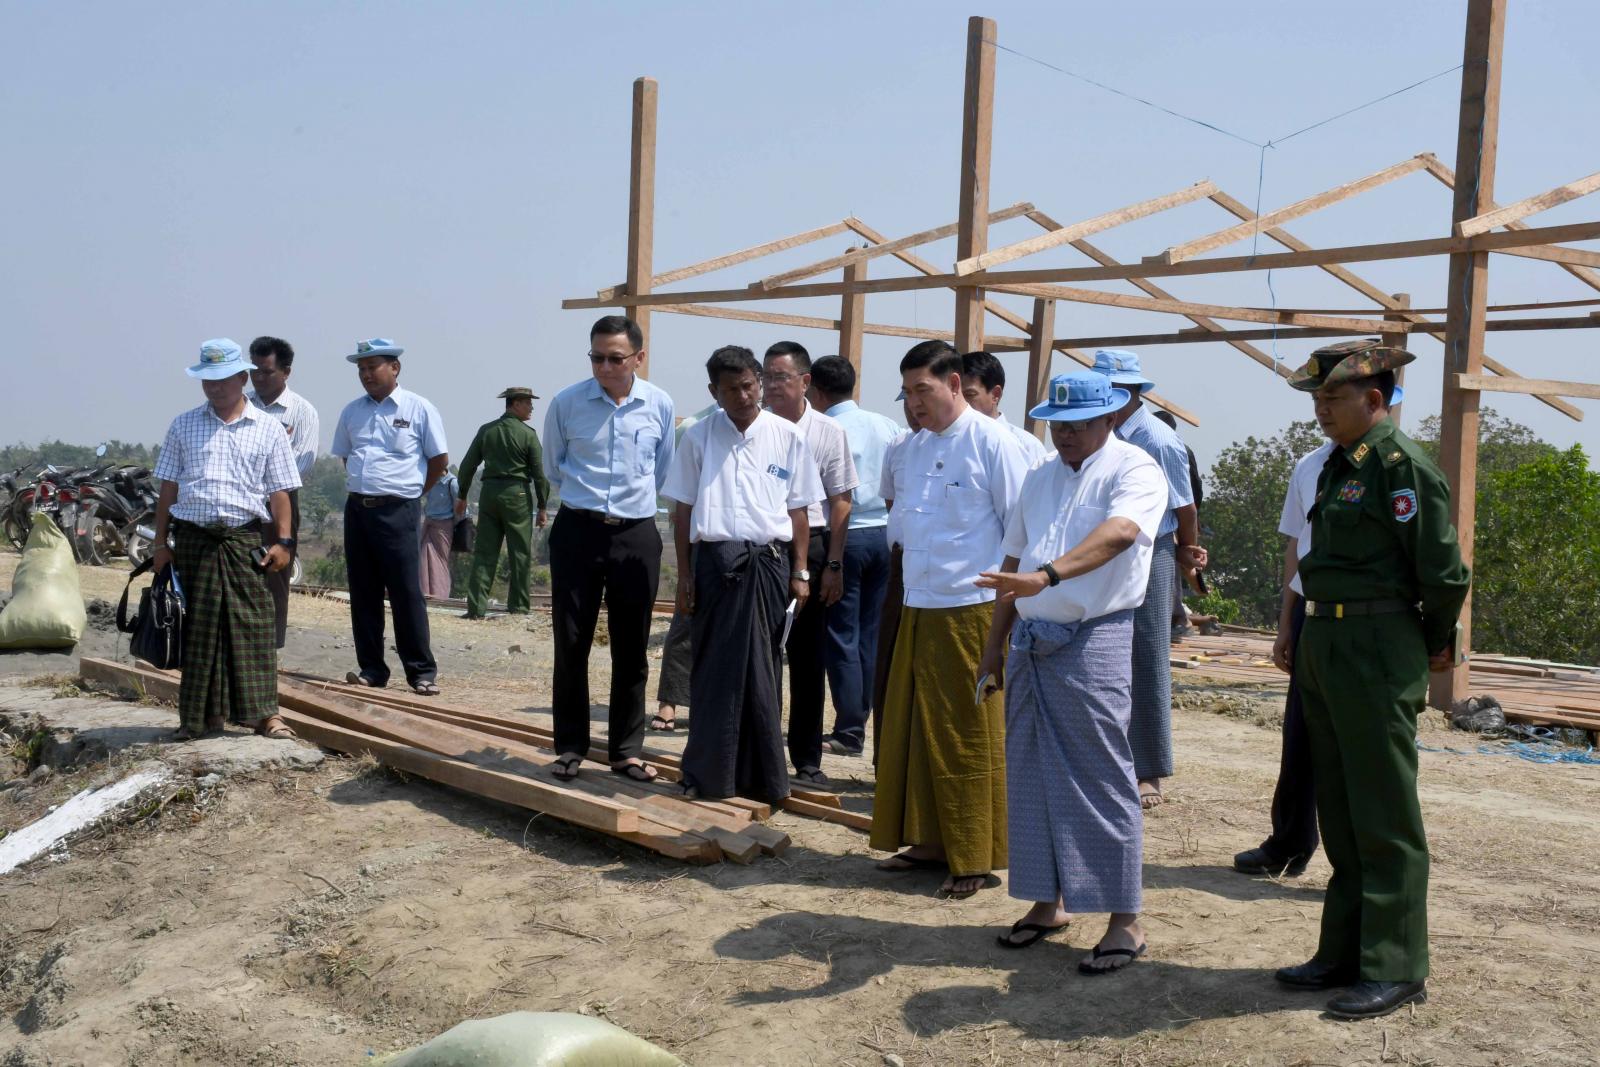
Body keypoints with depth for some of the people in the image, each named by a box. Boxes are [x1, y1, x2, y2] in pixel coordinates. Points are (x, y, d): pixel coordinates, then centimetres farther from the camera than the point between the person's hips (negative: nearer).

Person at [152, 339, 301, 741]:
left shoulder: (268, 429, 7)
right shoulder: (183, 426, 10)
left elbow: (278, 491, 6)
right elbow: (168, 487, 10)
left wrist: (283, 541, -2)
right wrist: (161, 543, 6)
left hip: (244, 540, -2)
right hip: (193, 538, 2)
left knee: (253, 625, -5)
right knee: (198, 628, 6)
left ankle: (265, 713, -3)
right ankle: (201, 716, 14)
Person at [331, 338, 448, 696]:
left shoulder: (420, 409, -3)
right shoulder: (352, 411, 12)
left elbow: (440, 461, 3)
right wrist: (365, 488, 14)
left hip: (398, 512, -5)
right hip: (357, 509, 5)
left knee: (406, 593, -5)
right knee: (363, 593, 7)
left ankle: (421, 672, 2)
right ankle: (371, 669, 15)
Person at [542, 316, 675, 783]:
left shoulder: (660, 406, 0)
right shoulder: (566, 403, -4)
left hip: (637, 534, 1)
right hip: (578, 532, -1)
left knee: (632, 648, 6)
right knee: (571, 643, 2)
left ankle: (627, 750, 16)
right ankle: (570, 747, 15)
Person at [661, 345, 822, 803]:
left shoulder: (787, 436, 4)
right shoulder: (699, 436, 5)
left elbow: (797, 511, 8)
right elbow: (684, 510, 6)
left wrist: (799, 573, 3)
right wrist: (684, 576, 2)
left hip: (768, 561, 0)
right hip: (715, 560, 0)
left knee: (761, 671, 7)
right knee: (712, 669, 4)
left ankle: (762, 776, 17)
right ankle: (707, 774, 14)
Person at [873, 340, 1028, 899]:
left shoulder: (992, 443, -8)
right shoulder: (915, 447, 12)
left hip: (972, 610, -7)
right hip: (918, 607, 7)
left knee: (968, 737, 1)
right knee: (912, 729, 11)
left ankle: (974, 858, 13)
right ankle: (928, 840, 25)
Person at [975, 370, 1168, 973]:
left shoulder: (1135, 471, -6)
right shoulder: (1039, 480, 17)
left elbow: (1118, 533, -27)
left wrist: (1047, 575, -40)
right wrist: (995, 646, 16)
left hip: (1092, 643, -7)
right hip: (1030, 643, 7)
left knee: (1102, 783, -4)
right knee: (1031, 777, 12)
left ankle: (1125, 922, 6)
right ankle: (1048, 902, 25)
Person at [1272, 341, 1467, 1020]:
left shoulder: (1401, 466, -14)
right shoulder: (1339, 464, 13)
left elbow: (1443, 573, -14)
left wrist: (1435, 646, 0)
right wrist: (1309, 641, 16)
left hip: (1376, 653, -9)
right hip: (1323, 646, 9)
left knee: (1384, 818, -1)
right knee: (1340, 812, 15)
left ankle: (1396, 969, 9)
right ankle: (1345, 953, 25)